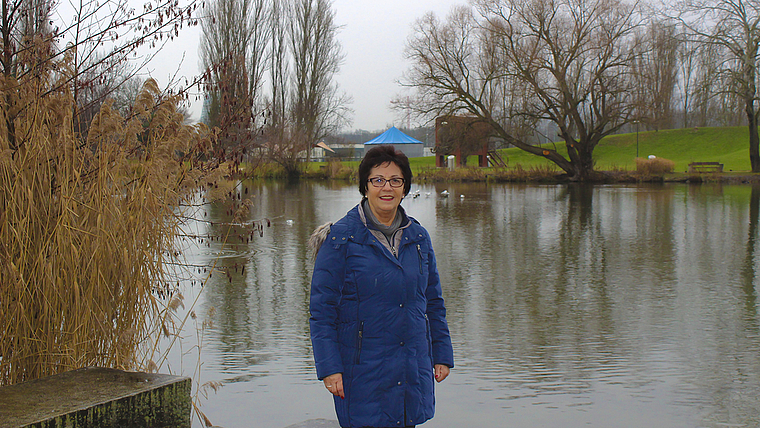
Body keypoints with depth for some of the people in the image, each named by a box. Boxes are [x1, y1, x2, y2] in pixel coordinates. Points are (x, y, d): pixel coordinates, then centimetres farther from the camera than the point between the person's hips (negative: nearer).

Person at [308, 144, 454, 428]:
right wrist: (329, 367, -12)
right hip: (363, 371, -4)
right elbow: (321, 310, -8)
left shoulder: (418, 237, 8)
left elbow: (433, 302, 16)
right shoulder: (341, 238, -7)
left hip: (413, 371, 5)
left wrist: (442, 354, 12)